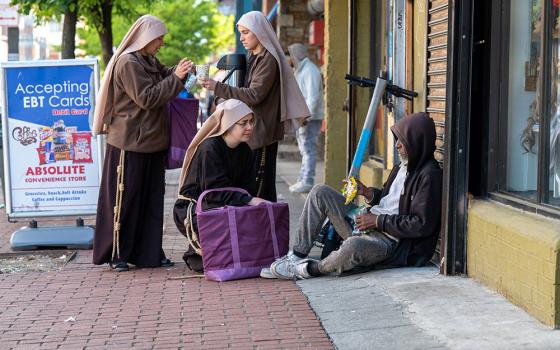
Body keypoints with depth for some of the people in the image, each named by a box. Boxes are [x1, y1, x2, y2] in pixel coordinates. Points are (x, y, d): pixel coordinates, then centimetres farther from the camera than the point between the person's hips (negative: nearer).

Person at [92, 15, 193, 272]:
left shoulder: (149, 62, 13)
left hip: (151, 143, 9)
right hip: (130, 144, -9)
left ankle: (148, 253, 17)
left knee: (152, 199, 10)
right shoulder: (127, 63, -14)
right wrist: (176, 78, -17)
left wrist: (177, 72, 3)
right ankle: (115, 254, 9)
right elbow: (147, 98, -19)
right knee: (124, 199, 0)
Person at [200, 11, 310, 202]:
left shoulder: (268, 60, -12)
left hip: (263, 132, -9)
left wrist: (218, 87, -23)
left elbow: (254, 95, -21)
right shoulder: (254, 57, 16)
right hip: (252, 131, 9)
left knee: (261, 188, -10)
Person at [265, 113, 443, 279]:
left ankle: (312, 269, -12)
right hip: (368, 223, 10)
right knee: (320, 192, 2)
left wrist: (378, 221, -17)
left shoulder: (429, 176, -16)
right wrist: (368, 193, 6)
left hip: (391, 241, -10)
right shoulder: (403, 166, 14)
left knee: (353, 245, -43)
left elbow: (422, 225, -22)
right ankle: (297, 255, -1)